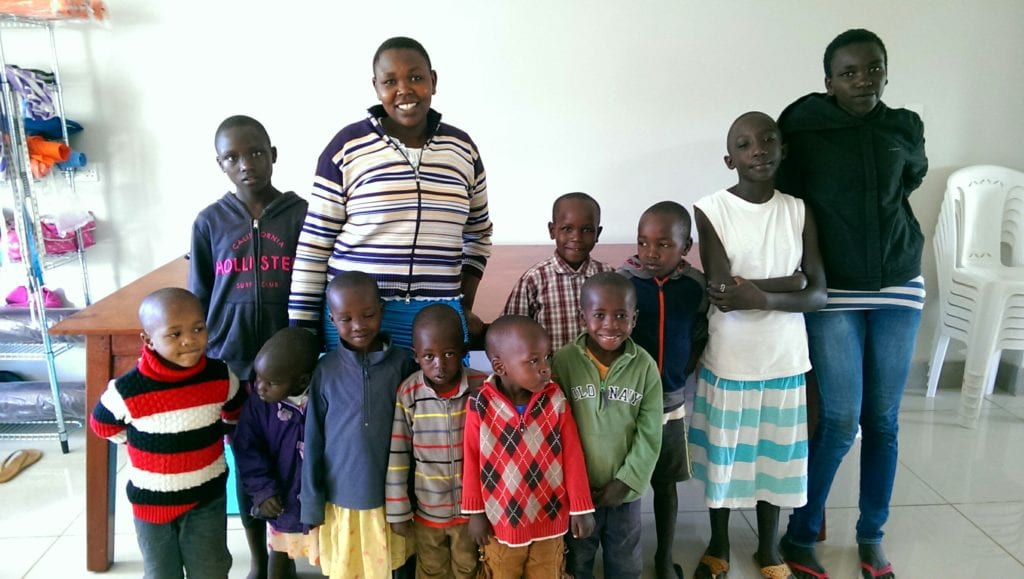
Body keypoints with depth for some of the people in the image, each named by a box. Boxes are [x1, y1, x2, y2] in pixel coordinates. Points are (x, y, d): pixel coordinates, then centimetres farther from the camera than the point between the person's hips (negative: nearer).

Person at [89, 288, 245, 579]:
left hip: (207, 497, 1)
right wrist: (140, 443, -1)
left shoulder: (221, 378, -16)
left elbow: (236, 413, 7)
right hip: (151, 499, -1)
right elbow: (101, 424, 0)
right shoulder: (127, 391, -23)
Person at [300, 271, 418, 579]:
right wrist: (312, 503, 0)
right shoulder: (326, 370, -6)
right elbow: (313, 441, -1)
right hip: (340, 498, 1)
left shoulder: (401, 363, -7)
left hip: (388, 497, 0)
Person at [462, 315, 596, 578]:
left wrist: (580, 507, -4)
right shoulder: (481, 406, -17)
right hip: (500, 521, -1)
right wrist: (475, 511, -1)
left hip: (549, 520, 1)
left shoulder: (556, 402, -14)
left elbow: (573, 456, -8)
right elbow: (472, 460, -7)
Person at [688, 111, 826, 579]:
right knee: (723, 453, 12)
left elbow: (817, 295, -5)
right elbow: (721, 290, -18)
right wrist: (788, 281, -14)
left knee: (774, 453, 15)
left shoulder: (799, 211, -1)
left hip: (784, 358, 2)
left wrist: (763, 297, -21)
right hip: (728, 358, -2)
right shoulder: (710, 210, -10)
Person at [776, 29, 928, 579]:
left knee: (883, 420, 9)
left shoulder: (906, 127, 3)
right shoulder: (802, 127, -8)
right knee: (840, 421, -6)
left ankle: (871, 535, 28)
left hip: (898, 289, 4)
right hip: (833, 292, -4)